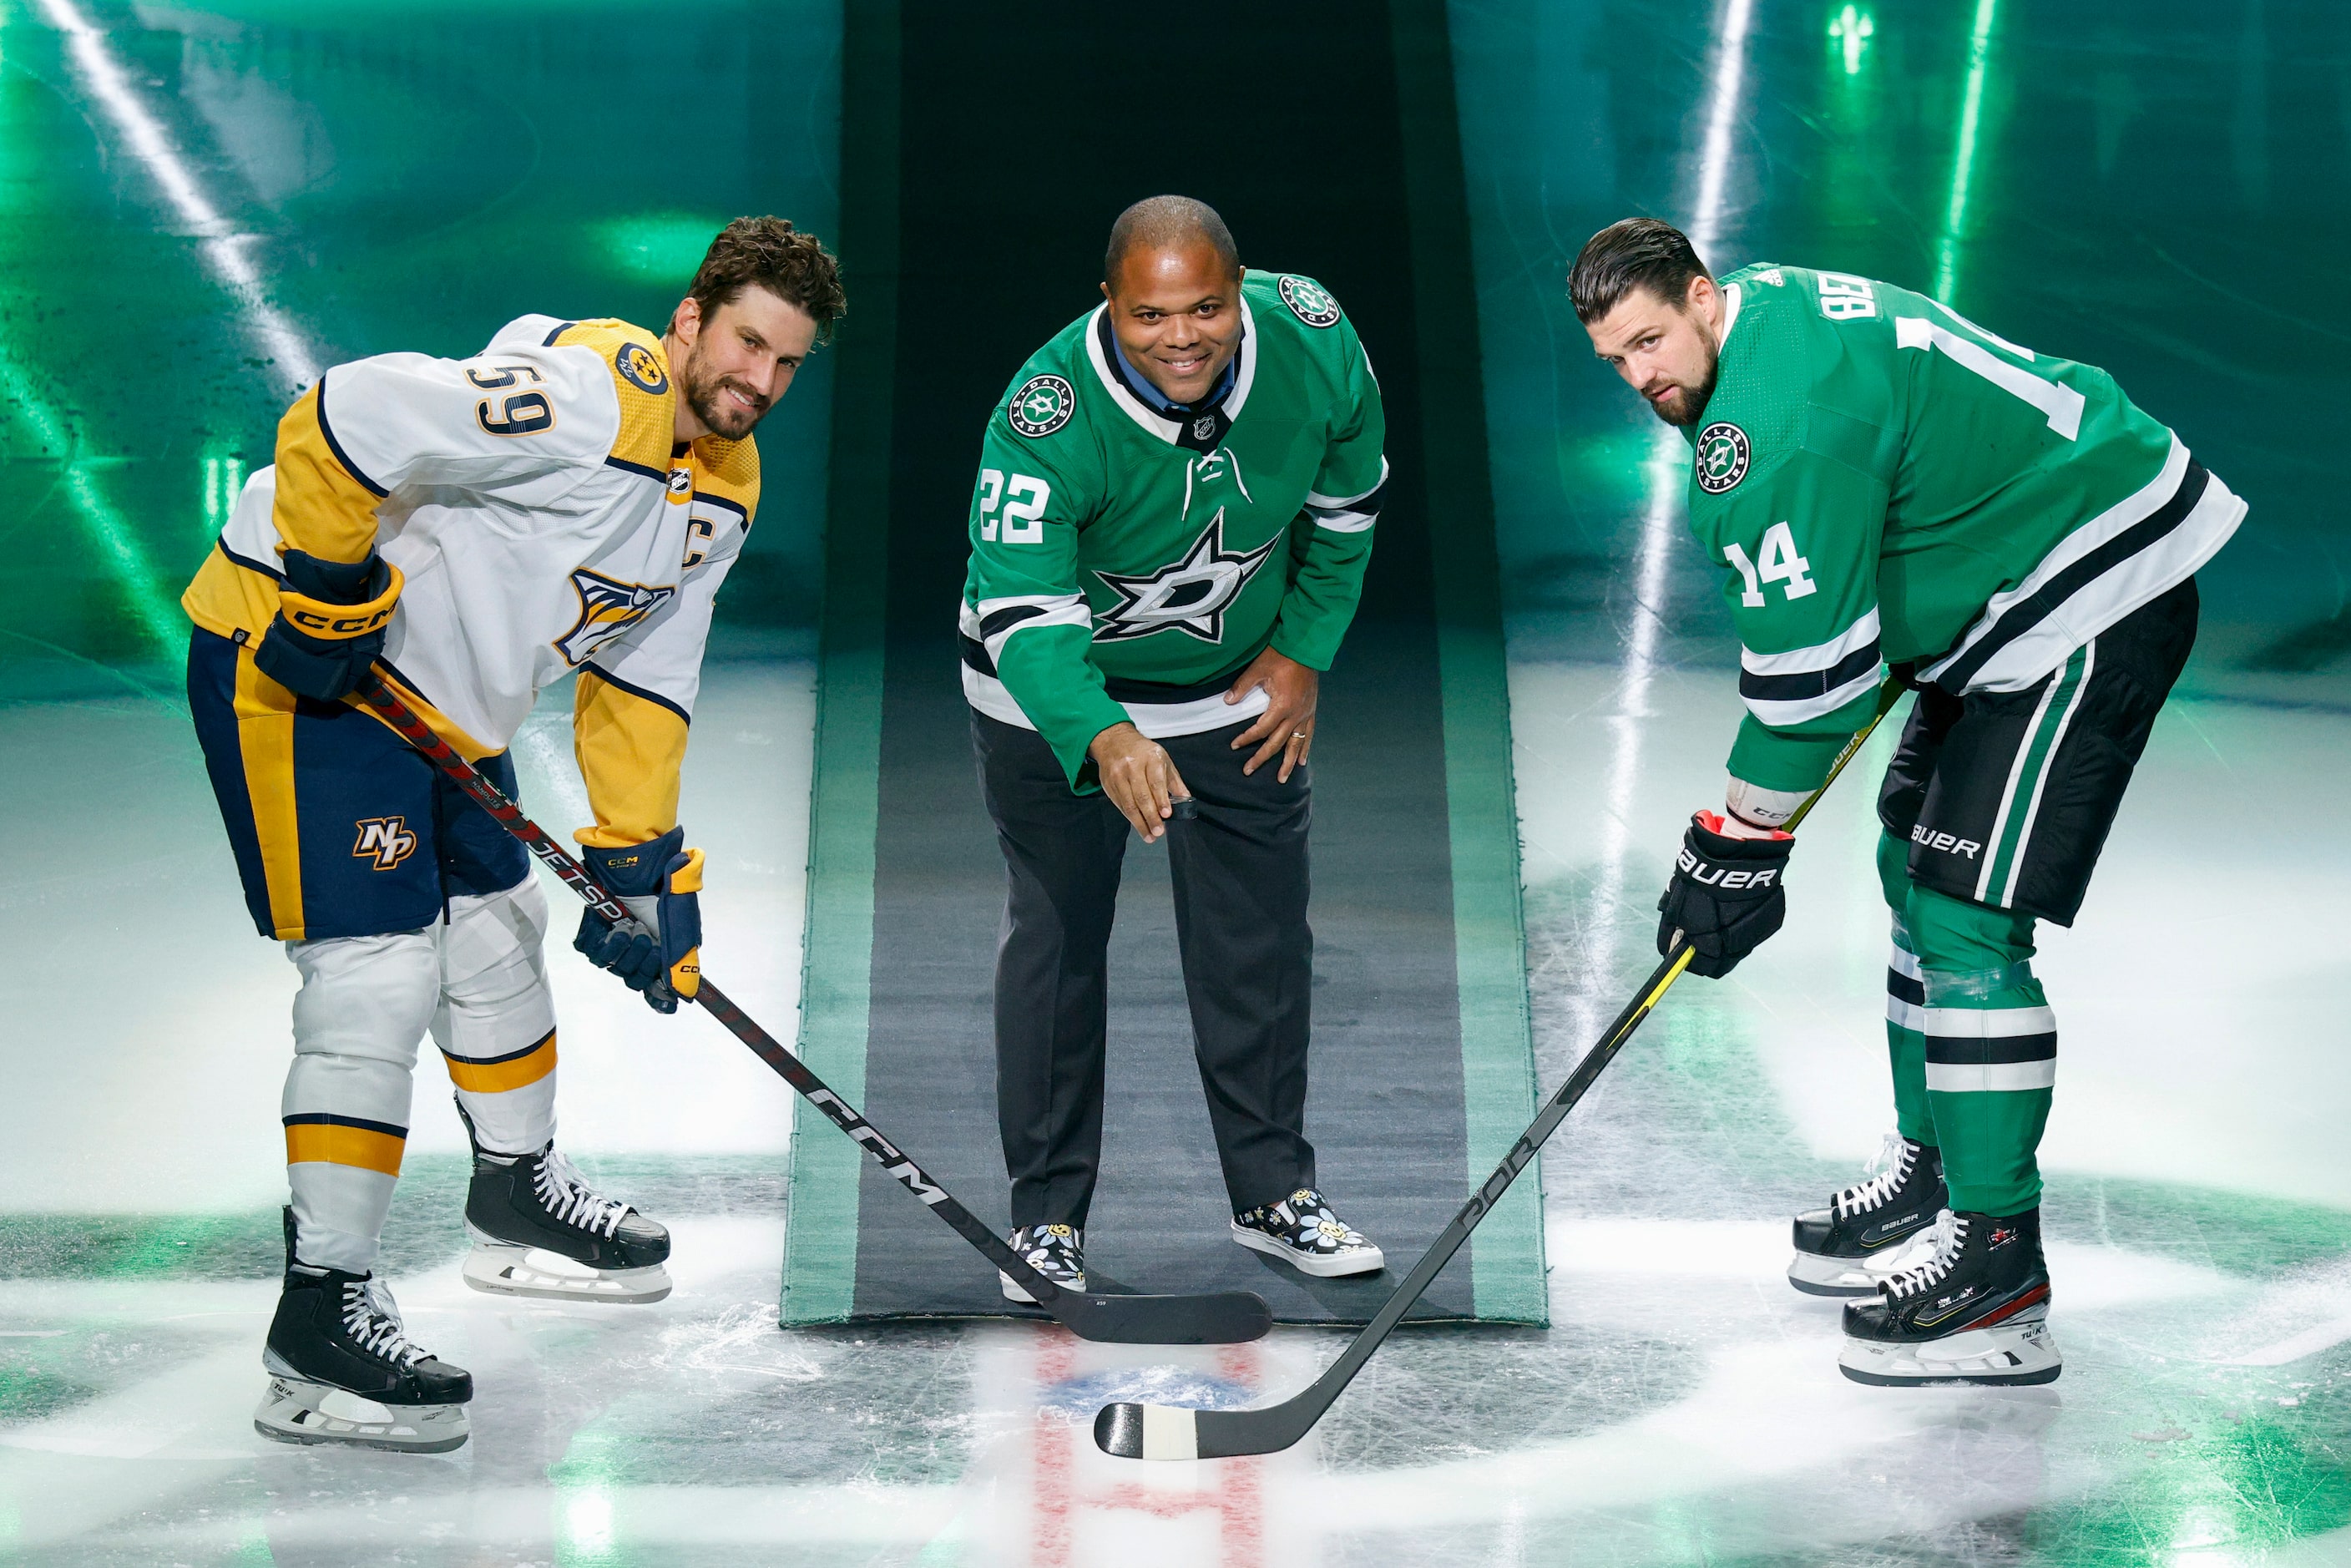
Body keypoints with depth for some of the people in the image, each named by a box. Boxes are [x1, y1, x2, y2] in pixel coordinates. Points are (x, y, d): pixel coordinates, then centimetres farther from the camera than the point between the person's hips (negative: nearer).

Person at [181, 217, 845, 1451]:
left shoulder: (726, 486, 6)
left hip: (436, 696, 10)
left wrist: (642, 862, 8)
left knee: (496, 928, 22)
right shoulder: (585, 396, -25)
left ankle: (517, 1197, 45)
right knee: (378, 973, -16)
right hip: (291, 657, -10)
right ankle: (320, 1320, -11)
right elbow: (339, 422, -30)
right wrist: (326, 599, -25)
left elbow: (642, 679, 12)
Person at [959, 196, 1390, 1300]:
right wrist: (1102, 740, -55)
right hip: (1055, 692, -3)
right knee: (1057, 935, 3)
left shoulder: (1315, 343, -22)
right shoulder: (1046, 419, -34)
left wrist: (1302, 650, -2)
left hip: (1238, 680, 3)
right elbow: (1021, 612, -38)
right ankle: (1046, 1213, 17)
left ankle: (1273, 1191, 22)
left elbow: (1346, 496, -2)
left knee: (1260, 935, 6)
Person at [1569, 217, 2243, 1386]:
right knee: (1914, 865, 17)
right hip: (2012, 597, 11)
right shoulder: (1767, 309, 7)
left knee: (1965, 920, -15)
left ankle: (1995, 1265, -11)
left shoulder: (1778, 421, -26)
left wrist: (1738, 847, -15)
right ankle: (1930, 1175, 29)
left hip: (2092, 607, -11)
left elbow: (1805, 662, -24)